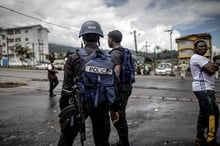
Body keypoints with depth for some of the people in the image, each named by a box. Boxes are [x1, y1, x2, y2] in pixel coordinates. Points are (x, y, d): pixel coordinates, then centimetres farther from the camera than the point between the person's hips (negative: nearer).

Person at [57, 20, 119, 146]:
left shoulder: (74, 58, -4)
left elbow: (67, 87, -5)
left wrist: (63, 109, 5)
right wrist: (115, 108, 10)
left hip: (79, 104, -1)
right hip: (101, 106, 2)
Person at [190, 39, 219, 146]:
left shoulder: (202, 58, 25)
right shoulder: (197, 57, -9)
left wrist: (210, 66, -5)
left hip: (204, 88, 11)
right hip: (204, 88, -11)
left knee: (204, 114, 12)